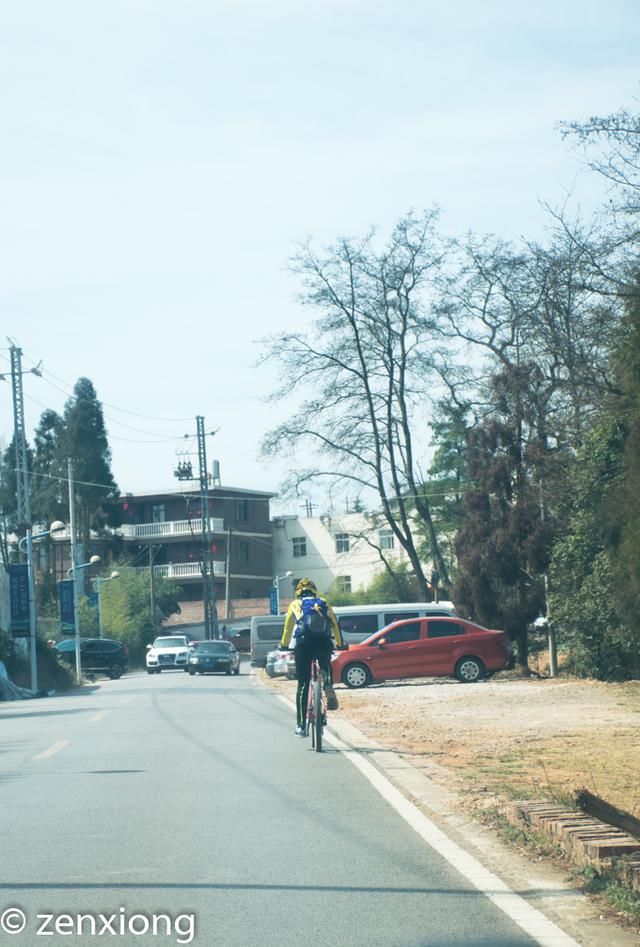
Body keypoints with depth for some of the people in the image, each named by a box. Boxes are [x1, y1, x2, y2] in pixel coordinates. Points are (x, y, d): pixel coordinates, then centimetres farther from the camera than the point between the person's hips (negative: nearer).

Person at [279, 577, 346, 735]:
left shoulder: (295, 605, 20)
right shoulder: (324, 604, 22)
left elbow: (288, 627, 26)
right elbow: (335, 625, 25)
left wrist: (284, 645, 40)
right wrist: (340, 644, 37)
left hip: (304, 643, -1)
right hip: (324, 643, 1)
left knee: (302, 685, 5)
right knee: (325, 665, 34)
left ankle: (301, 725, 2)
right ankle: (328, 685, 2)